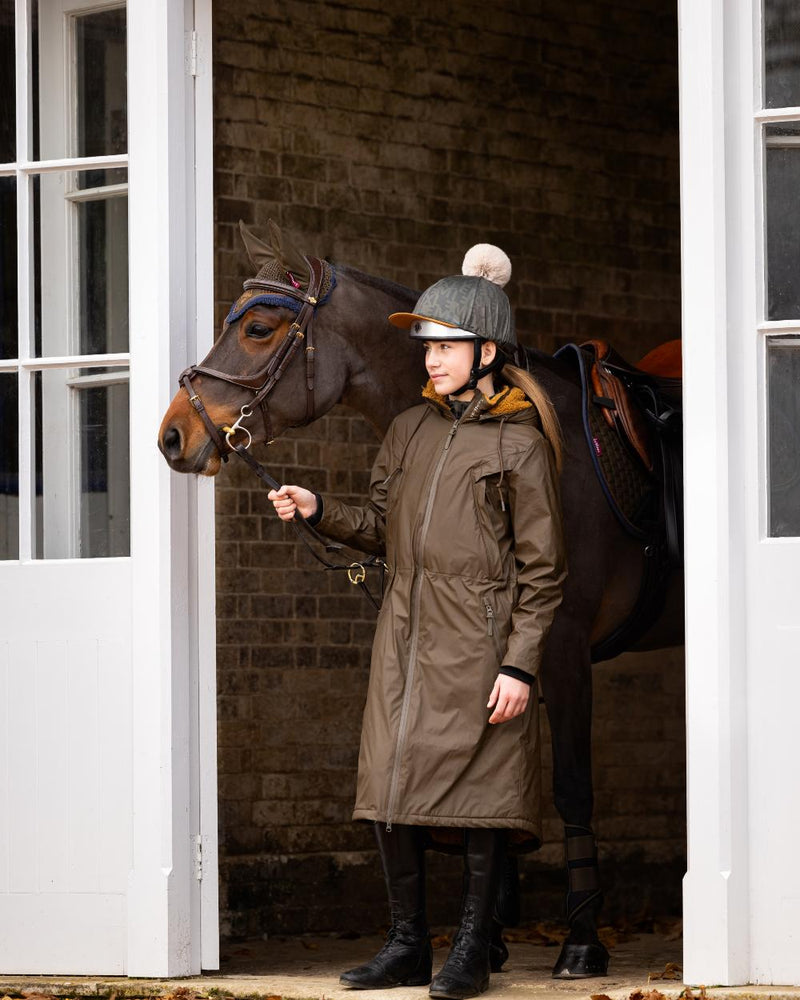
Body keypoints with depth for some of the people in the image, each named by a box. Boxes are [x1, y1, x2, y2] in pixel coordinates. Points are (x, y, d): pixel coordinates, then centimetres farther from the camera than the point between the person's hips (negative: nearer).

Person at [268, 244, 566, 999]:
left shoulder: (520, 444, -5)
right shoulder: (409, 431, 12)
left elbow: (541, 568, -6)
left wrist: (519, 664, -13)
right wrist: (318, 511, -1)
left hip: (478, 641, -6)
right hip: (404, 638, 6)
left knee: (477, 792, -3)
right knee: (390, 791, 5)